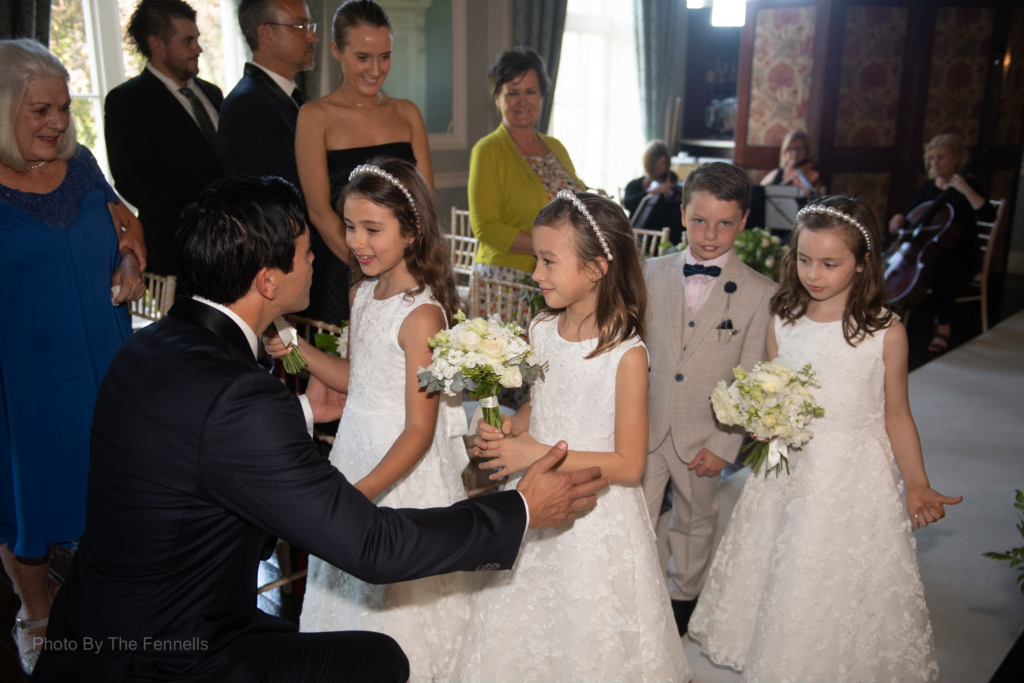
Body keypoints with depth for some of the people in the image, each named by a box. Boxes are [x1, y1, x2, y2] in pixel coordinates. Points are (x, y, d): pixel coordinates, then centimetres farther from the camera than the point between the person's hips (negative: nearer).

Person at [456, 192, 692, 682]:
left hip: (596, 518, -5)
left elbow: (628, 465, -18)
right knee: (516, 637, 19)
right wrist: (505, 430, -7)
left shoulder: (626, 354, -20)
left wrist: (536, 454, -22)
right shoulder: (540, 331, -2)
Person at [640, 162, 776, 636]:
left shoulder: (760, 293, -8)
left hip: (704, 437, -1)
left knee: (694, 522, 20)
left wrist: (725, 445, -9)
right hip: (644, 427, 1)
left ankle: (684, 596, 43)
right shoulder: (652, 273, -2)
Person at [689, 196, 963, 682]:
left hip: (857, 475, -3)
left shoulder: (885, 332, -10)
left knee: (844, 587, 8)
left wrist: (916, 484, -12)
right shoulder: (783, 323, -2)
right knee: (779, 574, 14)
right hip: (789, 467, 3)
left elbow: (896, 414, -4)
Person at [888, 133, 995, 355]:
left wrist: (966, 190, -23)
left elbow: (989, 216, -18)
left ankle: (944, 327, -20)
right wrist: (900, 219, -2)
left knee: (943, 273, -36)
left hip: (961, 257, -4)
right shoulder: (926, 189, 10)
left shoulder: (967, 187, -3)